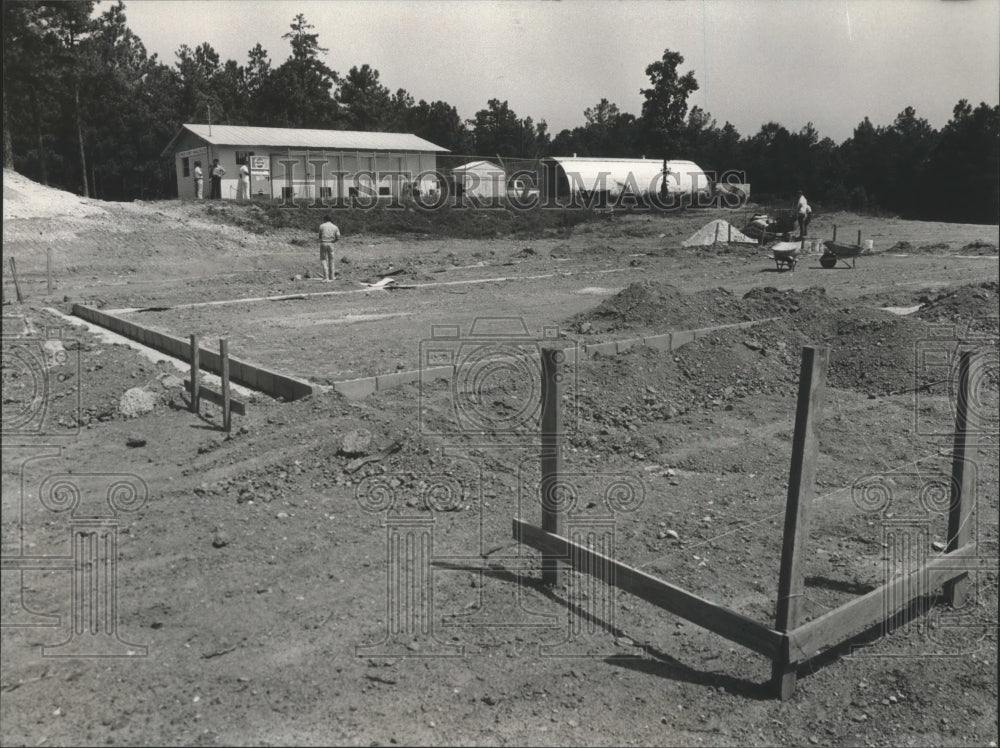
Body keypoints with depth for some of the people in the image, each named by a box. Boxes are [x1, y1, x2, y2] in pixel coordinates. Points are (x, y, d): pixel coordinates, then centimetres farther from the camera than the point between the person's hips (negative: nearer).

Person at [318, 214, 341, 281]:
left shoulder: (322, 226, 0)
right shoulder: (335, 227, 5)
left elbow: (320, 236, 2)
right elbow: (338, 238, 0)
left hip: (323, 243, -2)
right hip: (331, 244, 2)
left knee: (323, 260, 1)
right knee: (331, 260, 13)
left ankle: (326, 277, -15)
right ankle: (331, 278, 17)